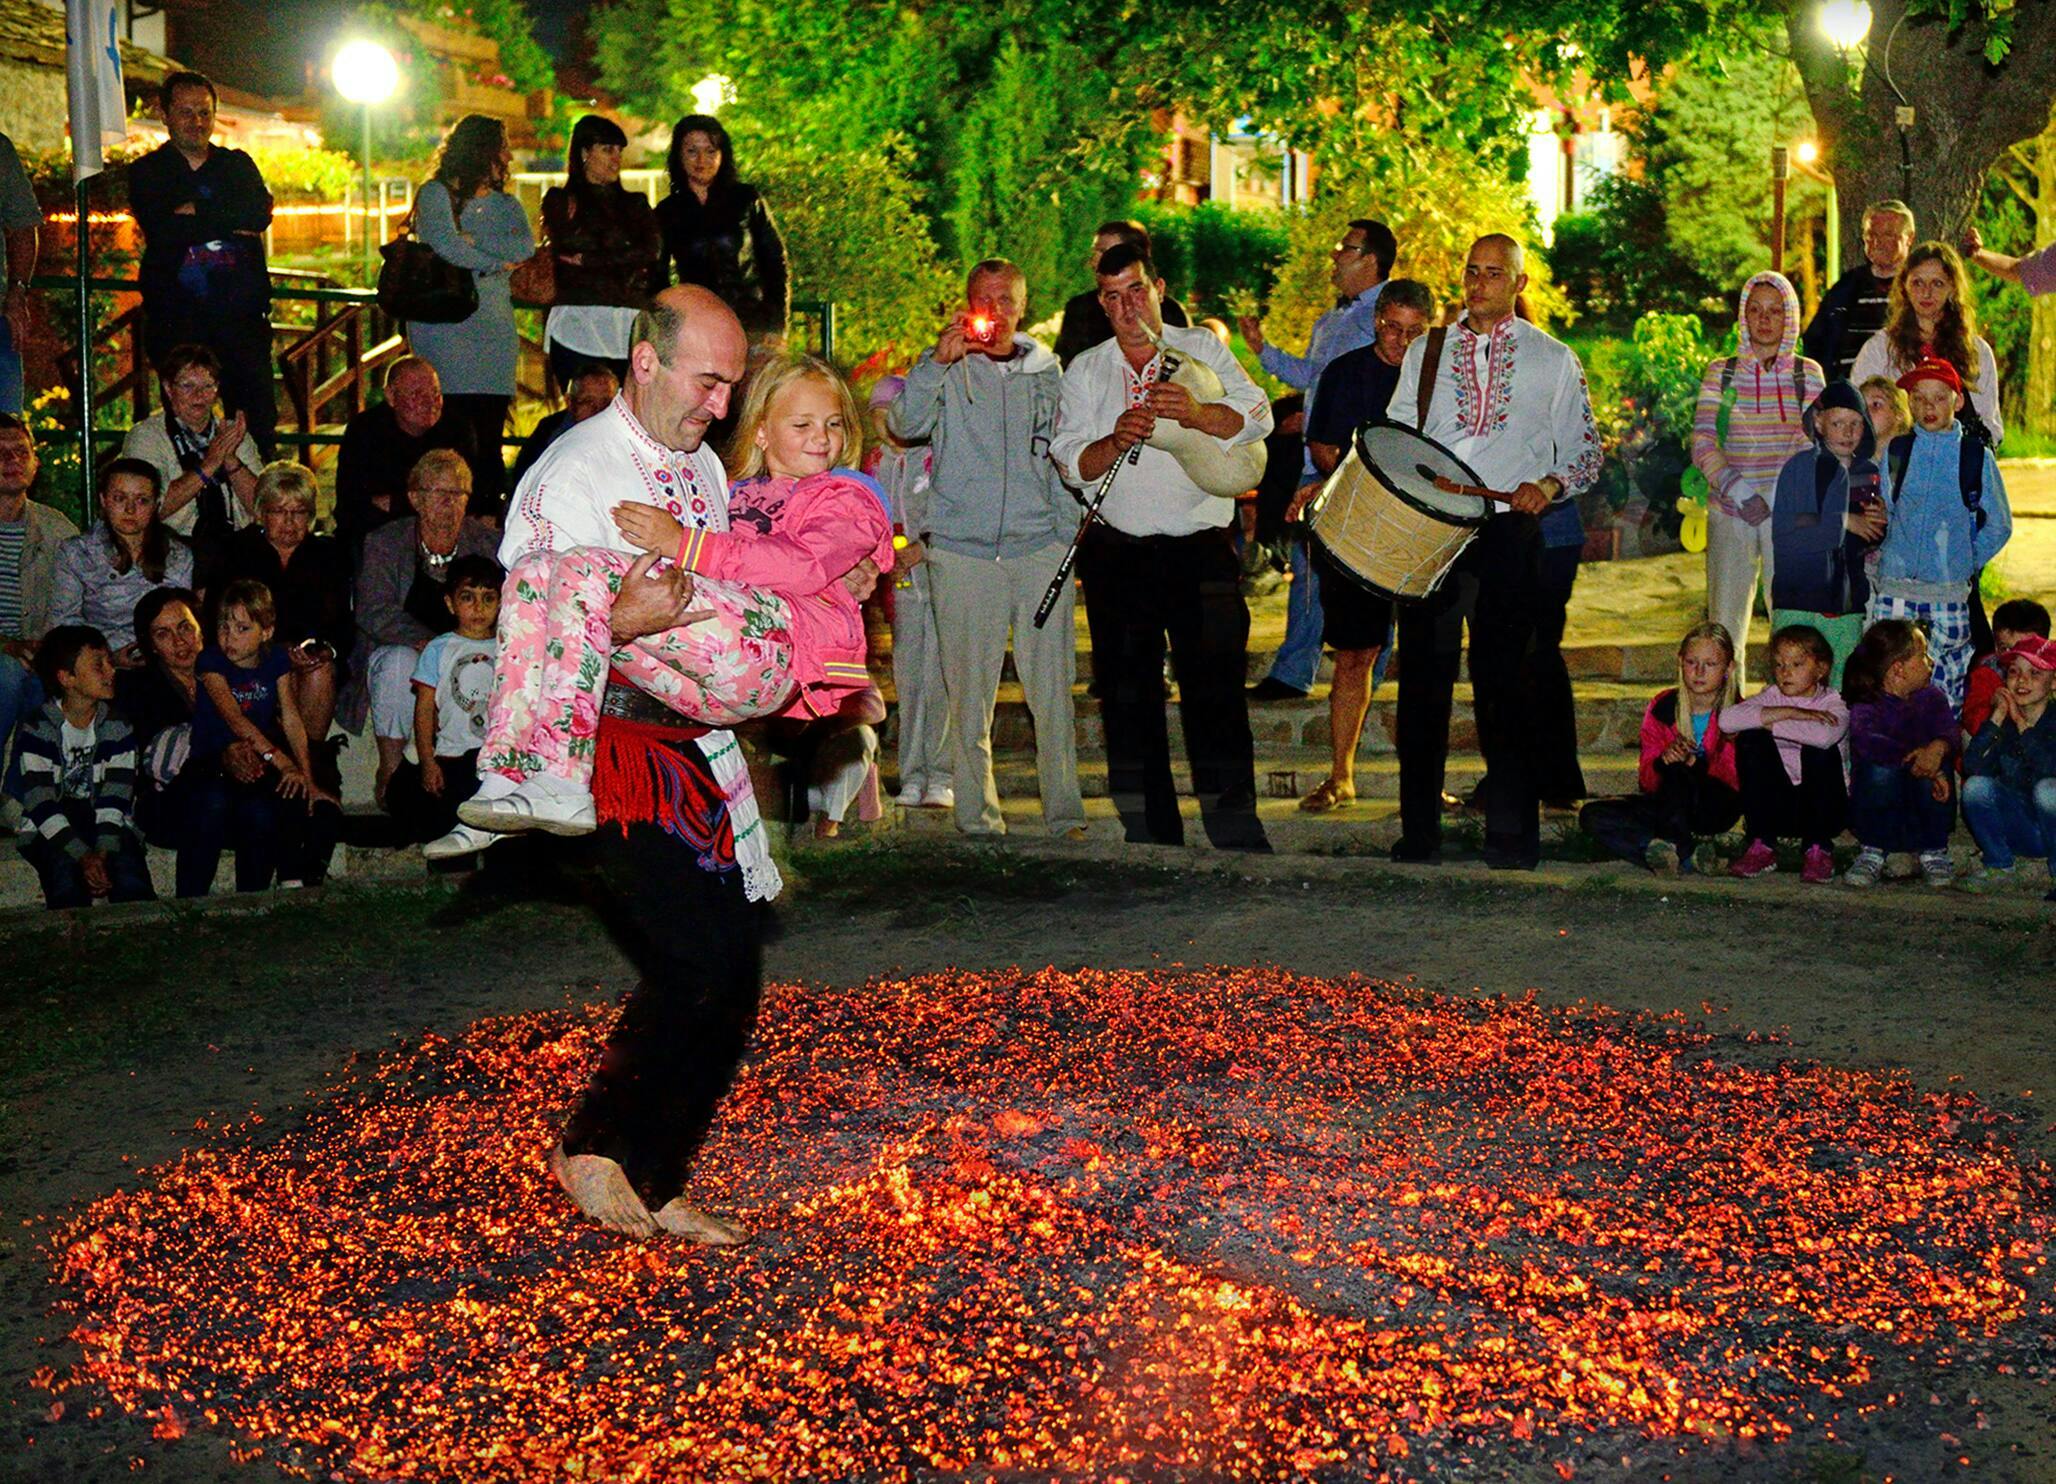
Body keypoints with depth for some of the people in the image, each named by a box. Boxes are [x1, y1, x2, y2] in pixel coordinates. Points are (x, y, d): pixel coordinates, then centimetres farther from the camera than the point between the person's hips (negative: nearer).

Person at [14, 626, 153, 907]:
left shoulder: (118, 728, 2)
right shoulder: (38, 730, -6)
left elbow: (116, 799, -6)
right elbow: (41, 805, -14)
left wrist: (103, 852, -23)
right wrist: (83, 856, -26)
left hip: (107, 827, 2)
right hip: (51, 832, -2)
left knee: (128, 866, -26)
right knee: (65, 872, -30)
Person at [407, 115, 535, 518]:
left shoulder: (505, 204, 20)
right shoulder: (436, 195, 4)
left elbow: (526, 246, 1)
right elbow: (446, 247, -13)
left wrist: (472, 241, -8)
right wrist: (499, 261, -1)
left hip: (495, 326, 5)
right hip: (447, 329, -5)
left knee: (490, 434, 0)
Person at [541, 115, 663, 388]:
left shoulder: (635, 204, 22)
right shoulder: (560, 200, 15)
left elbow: (653, 250, 4)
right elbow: (564, 248, -1)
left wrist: (588, 260, -3)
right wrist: (625, 261, -1)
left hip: (629, 326, 2)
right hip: (576, 323, -2)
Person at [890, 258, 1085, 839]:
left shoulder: (1046, 371, 17)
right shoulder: (945, 369, 9)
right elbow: (907, 425, -8)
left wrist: (1071, 525, 15)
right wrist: (938, 361, -18)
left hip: (1041, 546, 2)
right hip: (963, 549, -2)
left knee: (1052, 691, -1)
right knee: (969, 692, -2)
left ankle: (1064, 811, 6)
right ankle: (977, 816, 5)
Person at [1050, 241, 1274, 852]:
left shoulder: (1202, 350, 6)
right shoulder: (1085, 372, 10)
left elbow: (1256, 418, -7)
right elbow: (1072, 464, 1)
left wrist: (1195, 413, -26)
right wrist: (1116, 441, -19)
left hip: (1201, 546, -2)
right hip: (1118, 553, 2)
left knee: (1215, 684, -9)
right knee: (1129, 696, 4)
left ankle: (1236, 830, -5)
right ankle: (1151, 834, 13)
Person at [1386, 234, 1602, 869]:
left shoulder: (1553, 360, 10)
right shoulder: (1426, 351, 16)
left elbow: (1585, 457, 10)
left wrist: (1546, 485, -10)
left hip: (1509, 531, -2)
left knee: (1505, 680, -3)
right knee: (1424, 677, 1)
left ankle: (1511, 833, 5)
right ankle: (1419, 830, 9)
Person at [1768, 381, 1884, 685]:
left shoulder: (1871, 472, 10)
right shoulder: (1799, 467, -1)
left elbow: (1874, 545, 16)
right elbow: (1783, 535, -10)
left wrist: (1879, 521, -6)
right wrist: (1842, 523, -11)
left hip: (1849, 604, 3)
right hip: (1798, 600, -3)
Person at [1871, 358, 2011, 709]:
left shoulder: (1977, 456, 2)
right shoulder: (1894, 451, 4)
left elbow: (1999, 525, 10)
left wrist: (1968, 563, 5)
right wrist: (1882, 558, 5)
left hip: (1951, 591, -1)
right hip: (1894, 586, 1)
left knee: (1949, 683, 3)